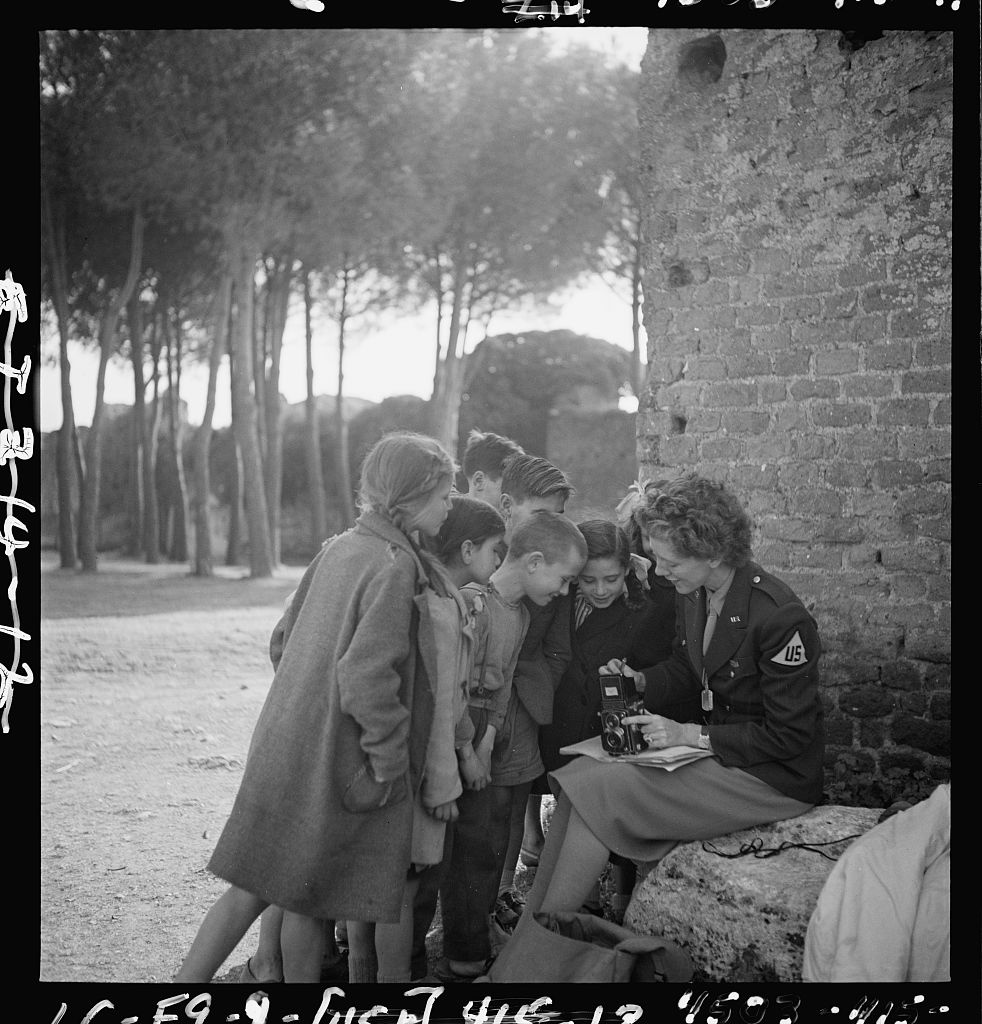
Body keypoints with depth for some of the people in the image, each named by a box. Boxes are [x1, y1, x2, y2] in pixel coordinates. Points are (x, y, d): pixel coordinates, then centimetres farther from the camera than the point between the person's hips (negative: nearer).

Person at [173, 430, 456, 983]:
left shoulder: (338, 548, 7)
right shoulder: (395, 567, -19)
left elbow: (288, 633, 16)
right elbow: (366, 678, -25)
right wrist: (390, 761, -15)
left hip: (286, 745, 7)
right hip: (337, 762, -7)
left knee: (258, 883, 13)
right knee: (310, 897, 8)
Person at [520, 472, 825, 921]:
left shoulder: (781, 618, -24)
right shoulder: (694, 595, 1)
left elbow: (789, 736, -20)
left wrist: (690, 735, -20)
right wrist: (639, 682, -2)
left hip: (771, 778, -8)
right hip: (713, 748, 9)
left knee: (599, 792, -19)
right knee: (579, 773, -9)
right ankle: (529, 923, -5)